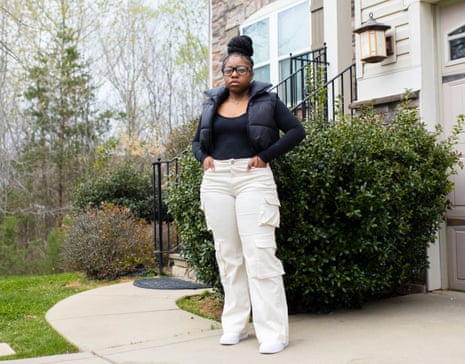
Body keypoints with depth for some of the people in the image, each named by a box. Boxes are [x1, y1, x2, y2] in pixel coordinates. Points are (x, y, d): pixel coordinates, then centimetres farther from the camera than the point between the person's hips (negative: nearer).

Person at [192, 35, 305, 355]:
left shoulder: (266, 100, 4)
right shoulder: (212, 102, 15)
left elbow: (296, 131, -1)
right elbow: (197, 140, 25)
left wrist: (265, 156, -9)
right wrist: (203, 157, 3)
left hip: (253, 179, -4)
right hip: (216, 181, 5)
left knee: (260, 252, -11)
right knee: (227, 254, 6)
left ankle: (273, 331, -8)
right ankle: (235, 324, 15)